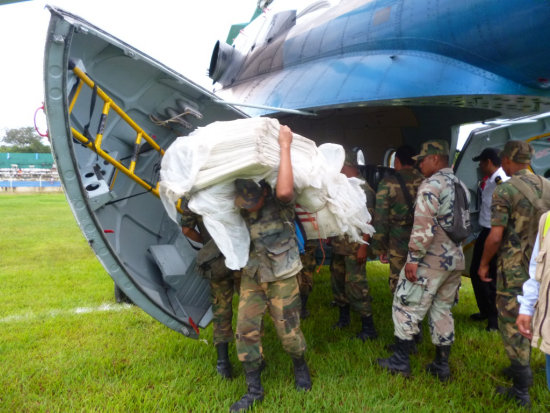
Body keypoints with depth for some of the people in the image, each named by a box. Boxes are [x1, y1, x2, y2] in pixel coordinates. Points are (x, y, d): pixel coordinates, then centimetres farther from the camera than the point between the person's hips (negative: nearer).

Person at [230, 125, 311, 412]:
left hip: (281, 277, -4)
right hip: (251, 277, 4)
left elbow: (285, 190, -42)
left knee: (288, 331, 5)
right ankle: (254, 390, 19)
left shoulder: (279, 203, -18)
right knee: (246, 330, 2)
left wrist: (285, 146, -36)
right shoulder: (241, 209, -4)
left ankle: (300, 366, 38)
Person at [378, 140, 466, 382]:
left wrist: (414, 257, -19)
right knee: (443, 310, 16)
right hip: (455, 260, 8)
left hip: (431, 261, -8)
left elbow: (424, 226, -23)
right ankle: (442, 366, 23)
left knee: (406, 308, 3)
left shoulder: (432, 185, -14)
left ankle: (400, 361, 12)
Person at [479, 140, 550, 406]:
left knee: (511, 323, 3)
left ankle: (521, 389, 8)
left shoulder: (504, 190, -16)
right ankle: (520, 368, 35)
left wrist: (484, 264, -5)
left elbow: (495, 237, -18)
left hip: (514, 267, -6)